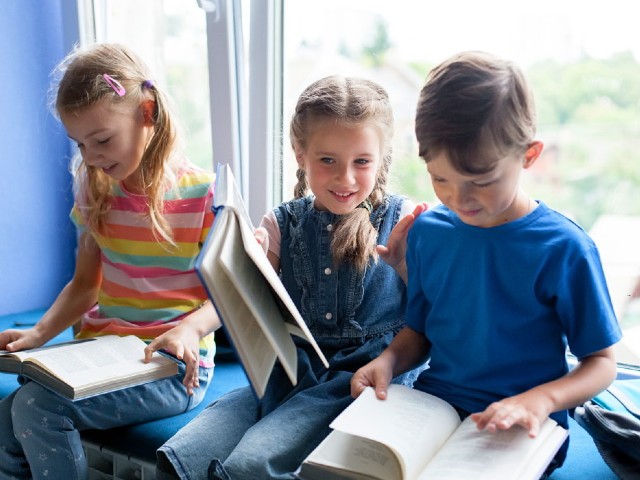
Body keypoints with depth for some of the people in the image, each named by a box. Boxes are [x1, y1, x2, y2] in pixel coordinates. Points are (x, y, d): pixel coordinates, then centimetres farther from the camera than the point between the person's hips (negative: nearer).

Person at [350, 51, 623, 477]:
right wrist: (389, 360, -7)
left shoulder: (564, 249, -12)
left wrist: (540, 400, -22)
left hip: (517, 429, -3)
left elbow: (602, 361, -4)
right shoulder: (428, 231, 2)